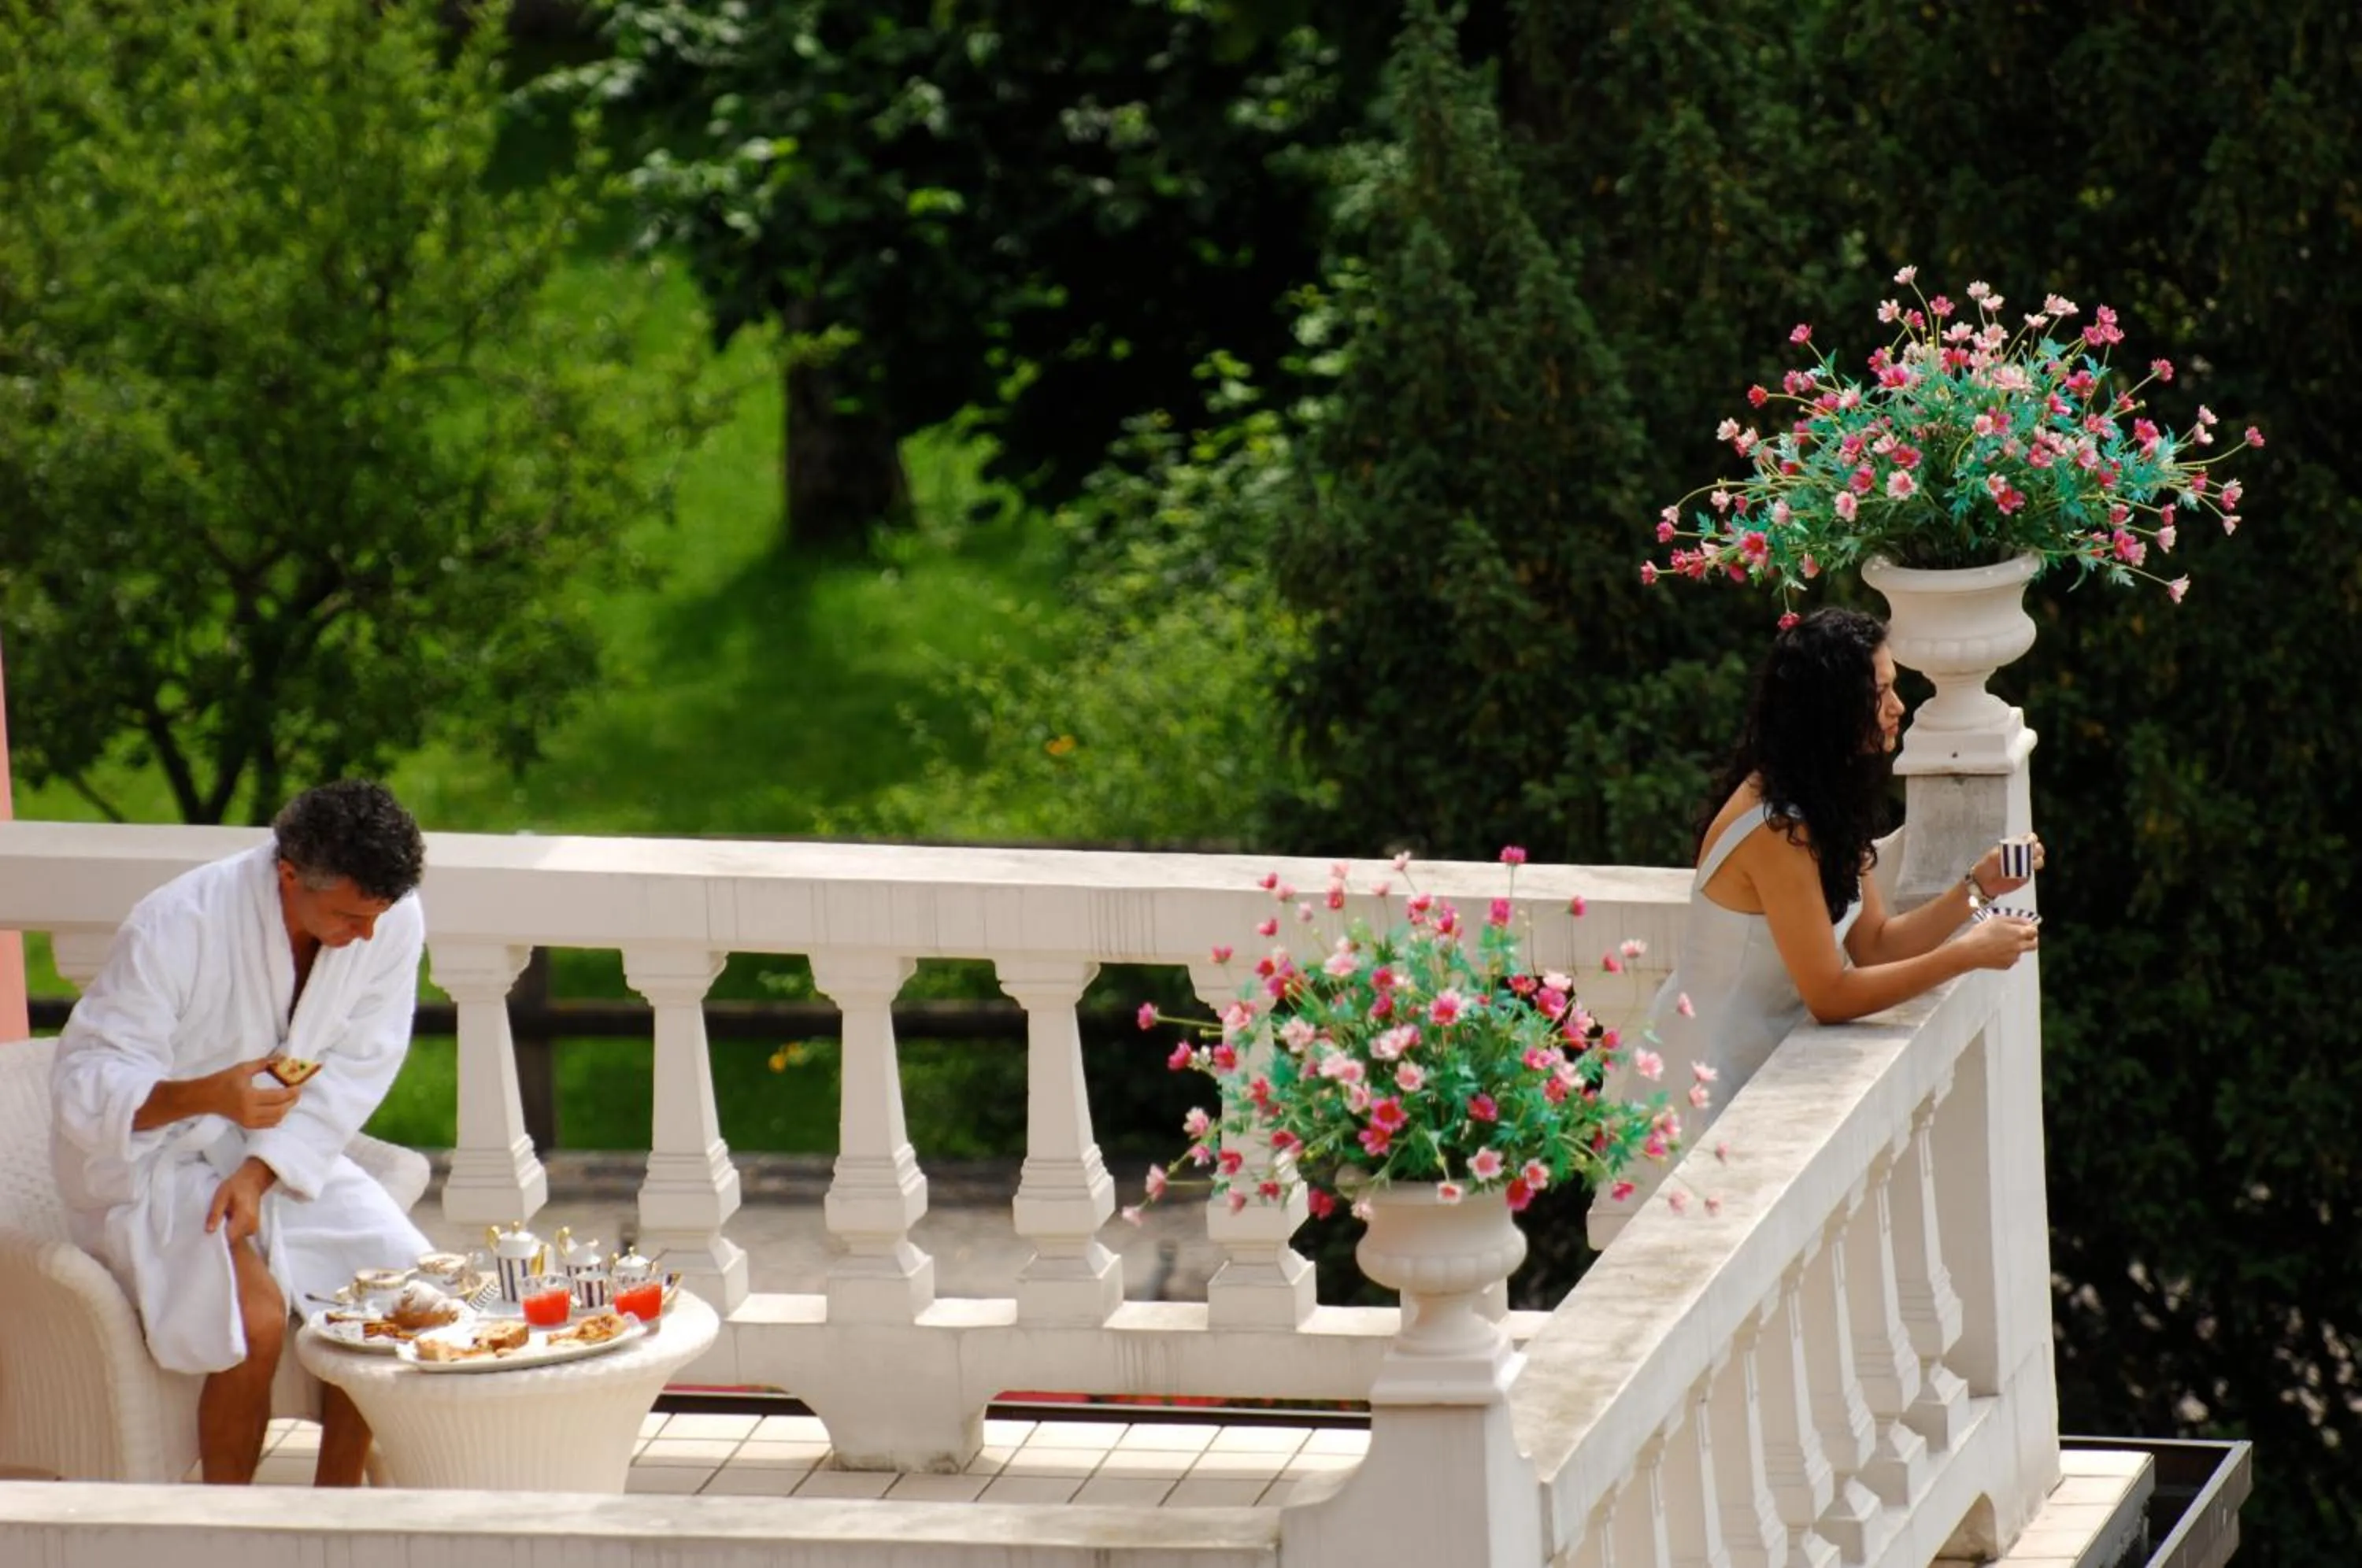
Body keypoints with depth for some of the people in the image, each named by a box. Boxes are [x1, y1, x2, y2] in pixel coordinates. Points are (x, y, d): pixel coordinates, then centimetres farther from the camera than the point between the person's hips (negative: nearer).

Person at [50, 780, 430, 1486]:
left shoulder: (394, 922, -13)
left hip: (289, 1157, 5)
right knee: (256, 1316, -30)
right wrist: (208, 1096, -44)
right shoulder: (176, 928, -26)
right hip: (150, 1160, -5)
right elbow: (83, 1085, -24)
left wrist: (260, 1172, -22)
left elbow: (355, 1073, -8)